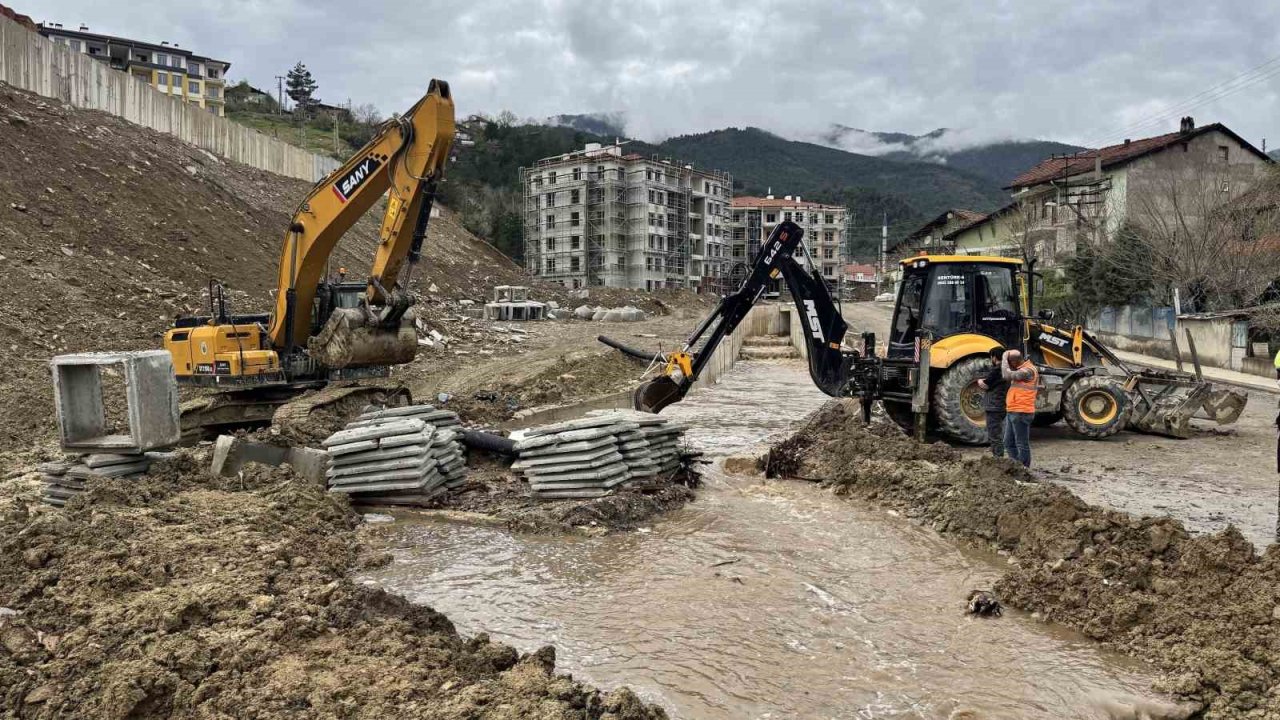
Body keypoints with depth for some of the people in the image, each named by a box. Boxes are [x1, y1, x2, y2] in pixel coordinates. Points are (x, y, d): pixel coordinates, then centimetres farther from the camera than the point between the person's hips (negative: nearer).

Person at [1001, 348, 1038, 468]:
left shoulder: (1028, 370, -16)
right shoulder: (1022, 369, 17)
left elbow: (1007, 375, -24)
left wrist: (1005, 357, -13)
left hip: (1021, 413, -10)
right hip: (1012, 413, 10)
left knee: (1022, 444, -2)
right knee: (1009, 444, 15)